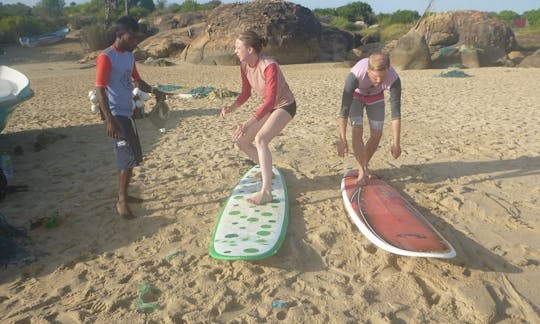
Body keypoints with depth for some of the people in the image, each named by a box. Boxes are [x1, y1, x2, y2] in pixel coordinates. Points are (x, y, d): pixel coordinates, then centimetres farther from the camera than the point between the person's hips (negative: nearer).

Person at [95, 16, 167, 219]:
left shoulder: (129, 56, 11)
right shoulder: (106, 58, -15)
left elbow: (137, 81, 21)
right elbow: (100, 90, -19)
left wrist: (154, 91, 2)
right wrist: (109, 120, -27)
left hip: (127, 112, 9)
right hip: (116, 114, -9)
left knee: (132, 156, 13)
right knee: (129, 157, -9)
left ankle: (123, 195, 27)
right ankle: (121, 201, 4)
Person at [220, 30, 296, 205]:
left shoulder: (269, 66, -31)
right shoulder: (244, 66, -8)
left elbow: (270, 99, -36)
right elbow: (245, 93, 2)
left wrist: (248, 123, -44)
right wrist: (231, 107, -17)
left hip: (285, 105, -8)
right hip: (269, 106, 8)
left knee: (260, 139, -31)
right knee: (241, 141, 3)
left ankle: (266, 192, -31)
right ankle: (267, 170, 25)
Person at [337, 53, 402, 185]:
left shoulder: (394, 79, -37)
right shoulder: (355, 75, -43)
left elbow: (396, 112, -32)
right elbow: (344, 109, -39)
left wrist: (396, 143, -32)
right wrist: (342, 139, -40)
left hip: (376, 96, 2)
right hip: (356, 94, -2)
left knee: (376, 134, -2)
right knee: (357, 130, -18)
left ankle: (364, 165, 22)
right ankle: (361, 170, -4)